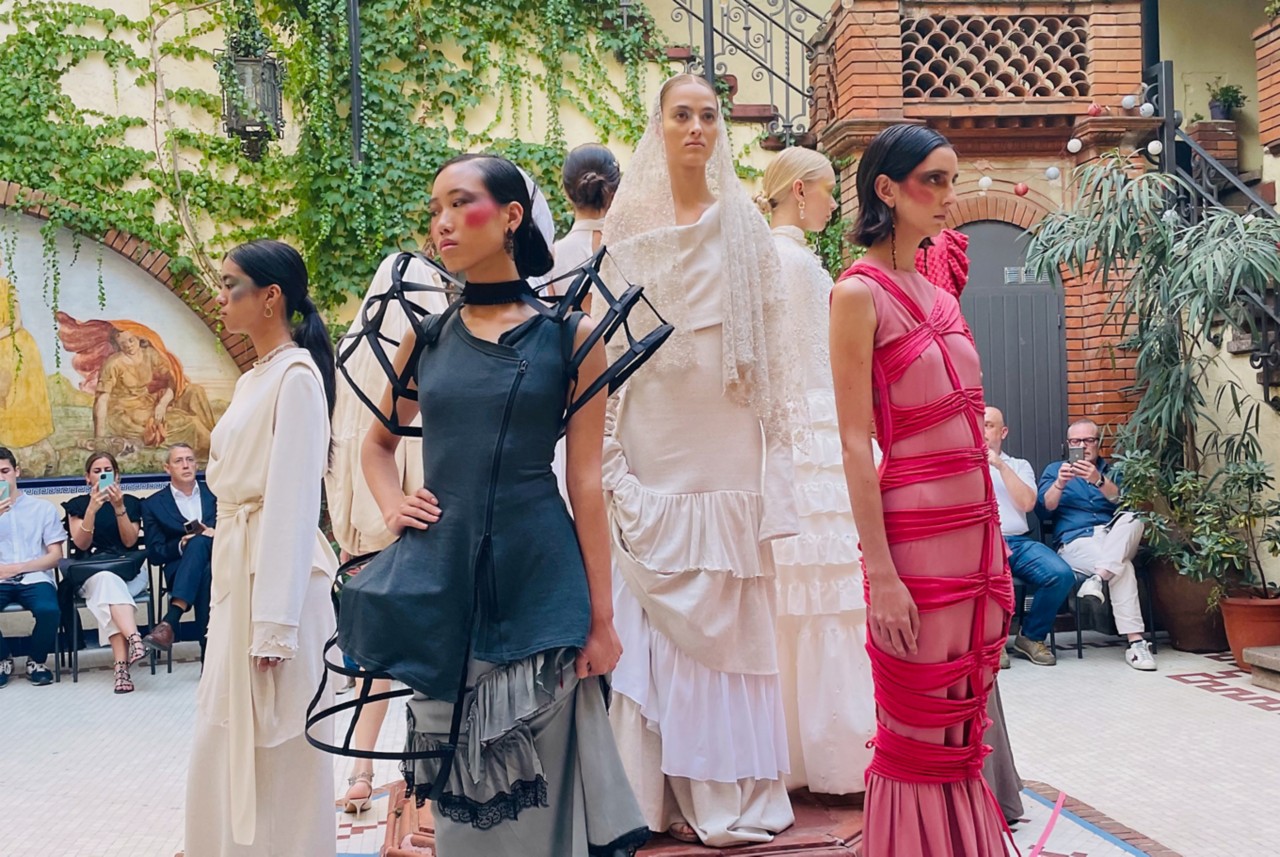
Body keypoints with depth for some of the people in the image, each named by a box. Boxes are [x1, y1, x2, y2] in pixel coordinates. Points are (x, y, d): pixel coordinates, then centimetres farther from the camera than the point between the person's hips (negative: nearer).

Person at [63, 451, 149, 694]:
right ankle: (134, 638, -60)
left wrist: (119, 507, -12)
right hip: (89, 572, -1)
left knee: (107, 589, -34)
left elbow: (130, 541, 0)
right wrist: (92, 509, -15)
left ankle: (121, 663, -48)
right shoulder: (78, 504, 13)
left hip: (129, 570, 1)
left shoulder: (131, 502, 14)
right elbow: (81, 543, -2)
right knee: (107, 581, -37)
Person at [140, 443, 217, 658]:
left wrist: (218, 535, -12)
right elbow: (155, 554, 4)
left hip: (220, 560, 1)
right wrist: (181, 545, -15)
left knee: (200, 542, -35)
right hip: (181, 572, -1)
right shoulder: (154, 504, 11)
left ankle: (171, 620, -44)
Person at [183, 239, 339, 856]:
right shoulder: (254, 379, 16)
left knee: (275, 749, -1)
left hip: (278, 573, -9)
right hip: (238, 573, 9)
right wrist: (231, 598, 15)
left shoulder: (296, 376, -12)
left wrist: (274, 625, -21)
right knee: (225, 745, 14)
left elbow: (292, 501, -18)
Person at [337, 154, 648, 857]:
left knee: (537, 784, 5)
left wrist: (601, 616, -4)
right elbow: (377, 442, 24)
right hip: (439, 583, 3)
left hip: (537, 582, -3)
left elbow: (585, 481, -2)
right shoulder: (426, 338, 8)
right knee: (458, 790, 13)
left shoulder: (569, 337, 0)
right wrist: (391, 507, 5)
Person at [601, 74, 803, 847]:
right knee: (658, 616, 3)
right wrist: (612, 457, -2)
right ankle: (670, 790, 14)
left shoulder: (744, 224, 5)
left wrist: (774, 455, -2)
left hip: (726, 445, 0)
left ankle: (733, 792, 13)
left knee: (728, 616, 2)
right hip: (654, 448, 1)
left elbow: (774, 342, 4)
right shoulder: (629, 229, 6)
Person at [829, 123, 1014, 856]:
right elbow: (855, 443, -13)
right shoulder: (860, 292, -8)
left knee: (964, 727, 14)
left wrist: (994, 546, 15)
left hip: (977, 529, 7)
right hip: (917, 531, -7)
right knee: (918, 735, 3)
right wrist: (880, 574, -18)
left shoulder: (939, 293, 14)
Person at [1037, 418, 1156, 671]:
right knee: (1124, 568, -35)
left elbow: (1124, 502, -2)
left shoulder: (1112, 470, 22)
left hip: (1115, 539, 2)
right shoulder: (1054, 470, 19)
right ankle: (1135, 641, -42)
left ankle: (1098, 577, -46)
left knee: (1132, 519, -35)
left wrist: (1098, 480, -22)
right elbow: (1043, 510, 4)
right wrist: (1060, 484, -15)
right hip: (1076, 542, -2)